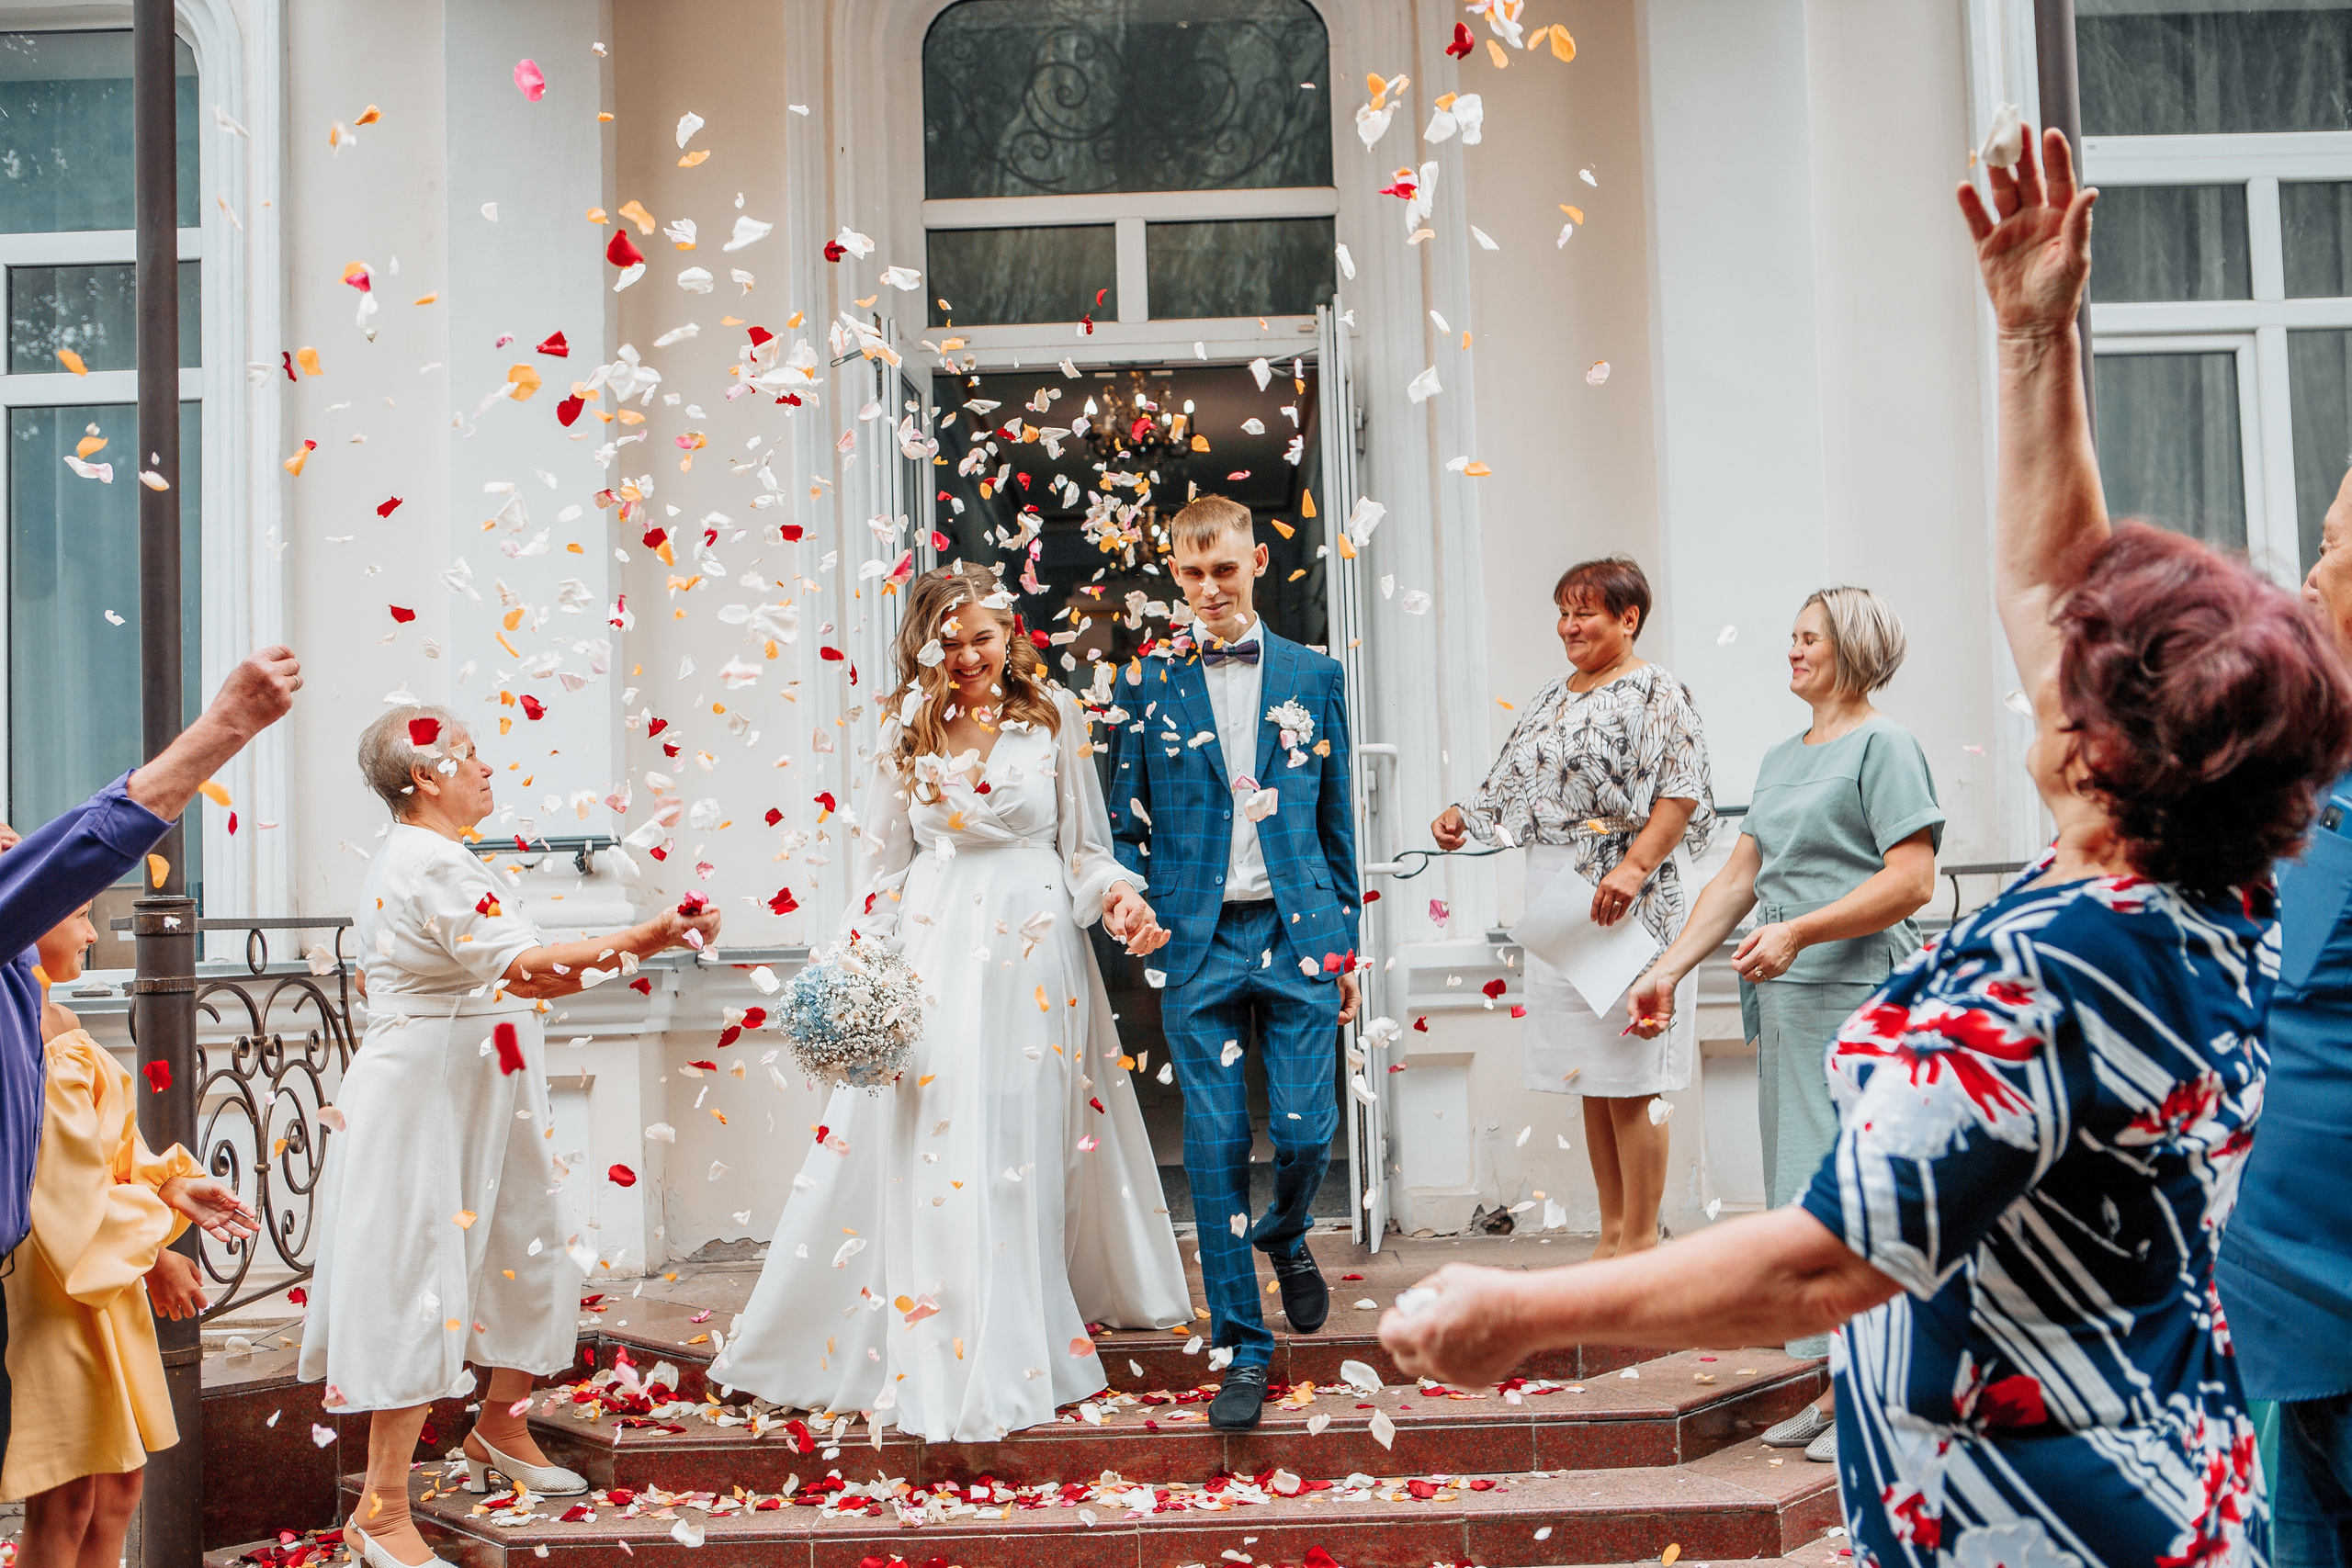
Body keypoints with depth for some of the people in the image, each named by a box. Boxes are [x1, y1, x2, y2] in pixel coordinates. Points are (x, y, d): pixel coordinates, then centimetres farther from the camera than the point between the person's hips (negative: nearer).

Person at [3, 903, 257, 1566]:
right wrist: (152, 1258, -13)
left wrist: (171, 1186, 5)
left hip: (101, 1275, 10)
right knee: (65, 1505, -2)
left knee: (119, 1485, 15)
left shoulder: (55, 1020, 13)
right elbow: (64, 1187, -20)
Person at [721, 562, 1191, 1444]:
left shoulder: (1053, 717, 5)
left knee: (1027, 1151, 5)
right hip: (938, 951, 0)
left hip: (1036, 952, 0)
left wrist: (1119, 897, -12)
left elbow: (1083, 844, 7)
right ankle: (951, 1367, 9)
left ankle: (1024, 1345, 18)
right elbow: (884, 861, 9)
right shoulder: (908, 730, 7)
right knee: (936, 1153, -2)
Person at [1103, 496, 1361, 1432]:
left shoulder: (1313, 676, 9)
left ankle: (1286, 1236, 33)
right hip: (1196, 943, -1)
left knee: (1306, 1129, -3)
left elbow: (1337, 819, 12)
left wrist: (1345, 940, 11)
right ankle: (1243, 1349, 10)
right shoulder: (1148, 682, 5)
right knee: (1215, 1144, -1)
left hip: (1298, 933, 1)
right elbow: (1125, 825, 8)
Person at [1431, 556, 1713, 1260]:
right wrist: (1464, 816, 4)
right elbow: (1516, 789, 22)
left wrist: (1633, 866, -26)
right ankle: (1612, 1232, 20)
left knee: (1630, 1081, -5)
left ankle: (1642, 1241, 3)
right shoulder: (1554, 698, 18)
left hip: (1625, 904, -8)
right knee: (1592, 1079, 12)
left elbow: (1682, 793, -15)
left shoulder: (1654, 693, -6)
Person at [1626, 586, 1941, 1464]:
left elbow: (1912, 881, -14)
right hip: (1786, 999, 8)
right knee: (1804, 1188, 8)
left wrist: (1797, 932, -20)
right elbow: (1738, 879, 19)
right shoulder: (1781, 759, 20)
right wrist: (1669, 971, 12)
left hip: (1858, 994, -8)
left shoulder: (1884, 746, -5)